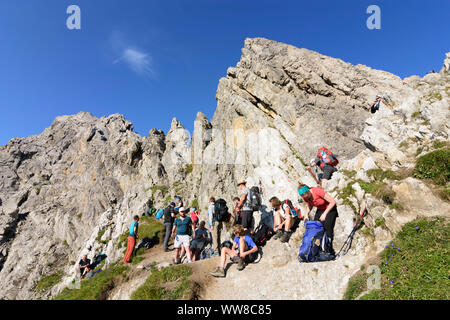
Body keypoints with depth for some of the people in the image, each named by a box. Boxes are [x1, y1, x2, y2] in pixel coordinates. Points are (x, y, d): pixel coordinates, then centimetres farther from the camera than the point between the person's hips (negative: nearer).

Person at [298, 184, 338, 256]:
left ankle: (330, 249, -10)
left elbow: (333, 202, -26)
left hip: (330, 208, -5)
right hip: (320, 210, 5)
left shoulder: (318, 191, -33)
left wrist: (324, 214, -25)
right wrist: (307, 213, -10)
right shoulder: (305, 197, -14)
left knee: (327, 226, -19)